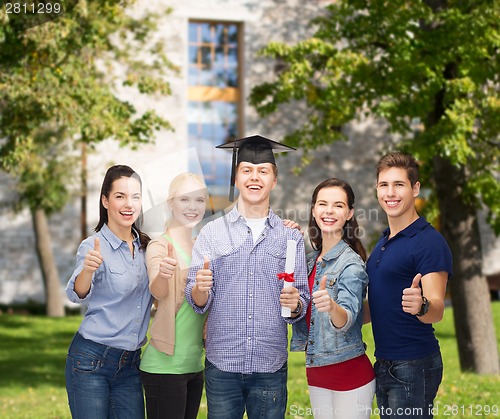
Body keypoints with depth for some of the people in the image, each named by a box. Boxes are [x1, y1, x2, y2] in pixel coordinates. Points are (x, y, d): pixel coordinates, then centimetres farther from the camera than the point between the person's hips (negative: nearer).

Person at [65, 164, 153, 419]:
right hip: (91, 360, -5)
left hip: (130, 364, 5)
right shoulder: (94, 246, -11)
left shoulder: (145, 246, 7)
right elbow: (77, 294, -28)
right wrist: (87, 270, -49)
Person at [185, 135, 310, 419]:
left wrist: (295, 304, -14)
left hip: (271, 368, 1)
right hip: (222, 365, -1)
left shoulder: (291, 237, 7)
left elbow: (302, 302, 8)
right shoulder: (212, 233, 3)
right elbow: (198, 302, 0)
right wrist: (200, 289, -22)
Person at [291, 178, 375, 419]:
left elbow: (347, 319, -27)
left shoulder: (351, 263, -14)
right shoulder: (310, 260, 7)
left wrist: (332, 307, -51)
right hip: (316, 373, 7)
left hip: (350, 374, -7)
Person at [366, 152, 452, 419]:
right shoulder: (384, 241, 13)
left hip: (413, 366, -8)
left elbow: (437, 310, -22)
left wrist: (421, 306, -42)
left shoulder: (429, 241, -14)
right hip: (384, 364, 8)